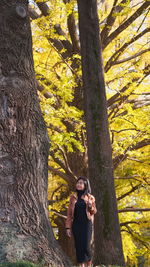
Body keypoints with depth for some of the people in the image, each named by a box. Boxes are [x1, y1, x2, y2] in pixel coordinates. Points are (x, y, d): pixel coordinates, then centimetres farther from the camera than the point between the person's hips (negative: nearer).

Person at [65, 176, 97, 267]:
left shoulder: (90, 197, 4)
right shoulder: (73, 197, 7)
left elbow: (94, 211, 9)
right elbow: (69, 213, 8)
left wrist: (90, 206, -13)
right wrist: (68, 227, 2)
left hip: (86, 224, -2)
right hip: (76, 224, 2)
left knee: (86, 246, -9)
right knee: (78, 246, -1)